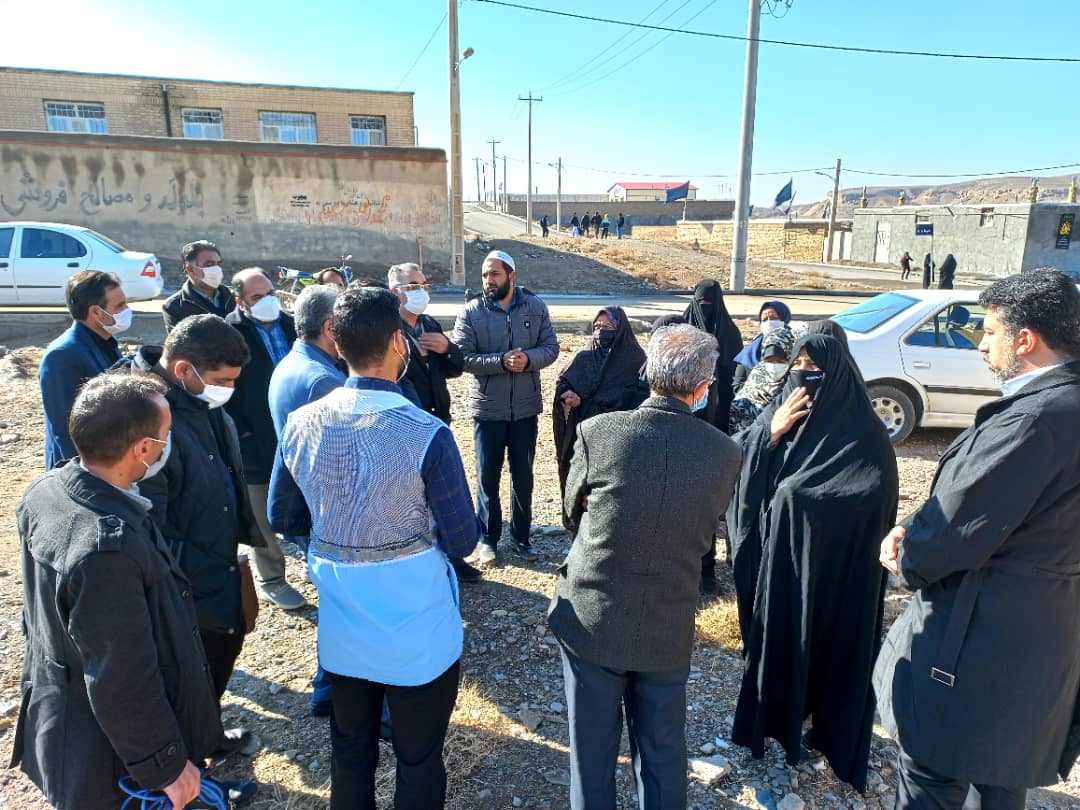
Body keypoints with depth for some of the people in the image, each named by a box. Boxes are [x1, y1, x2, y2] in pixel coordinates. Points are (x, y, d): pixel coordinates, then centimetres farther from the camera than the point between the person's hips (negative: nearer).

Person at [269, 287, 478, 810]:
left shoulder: (301, 424, -8)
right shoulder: (426, 435, -24)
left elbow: (283, 518, 4)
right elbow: (461, 541, -17)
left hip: (341, 629, 5)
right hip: (416, 631, -4)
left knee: (350, 753, 25)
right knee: (419, 760, 17)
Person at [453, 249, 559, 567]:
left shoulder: (535, 307, -1)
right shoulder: (471, 312, -7)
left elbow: (551, 347, -2)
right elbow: (463, 357, -14)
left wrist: (528, 358, -22)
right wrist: (502, 362, -26)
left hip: (525, 407, 2)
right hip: (487, 408, -2)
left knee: (523, 475, 14)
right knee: (488, 477, 9)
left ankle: (521, 536, 31)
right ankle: (488, 538, 26)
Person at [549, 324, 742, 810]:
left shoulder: (597, 431, -17)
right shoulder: (726, 453, -11)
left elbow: (573, 509, -2)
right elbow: (704, 536, 1)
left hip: (591, 621, -1)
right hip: (669, 632, 2)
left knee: (593, 751, 19)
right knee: (663, 753, 23)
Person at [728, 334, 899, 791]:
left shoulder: (861, 430, -12)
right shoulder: (777, 412, 2)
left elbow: (873, 497, -23)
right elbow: (744, 474, -5)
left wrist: (798, 496, -22)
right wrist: (771, 434, -20)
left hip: (832, 563, -4)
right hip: (777, 552, 5)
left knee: (823, 639, 8)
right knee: (775, 635, 16)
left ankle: (827, 728, 30)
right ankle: (778, 715, 36)